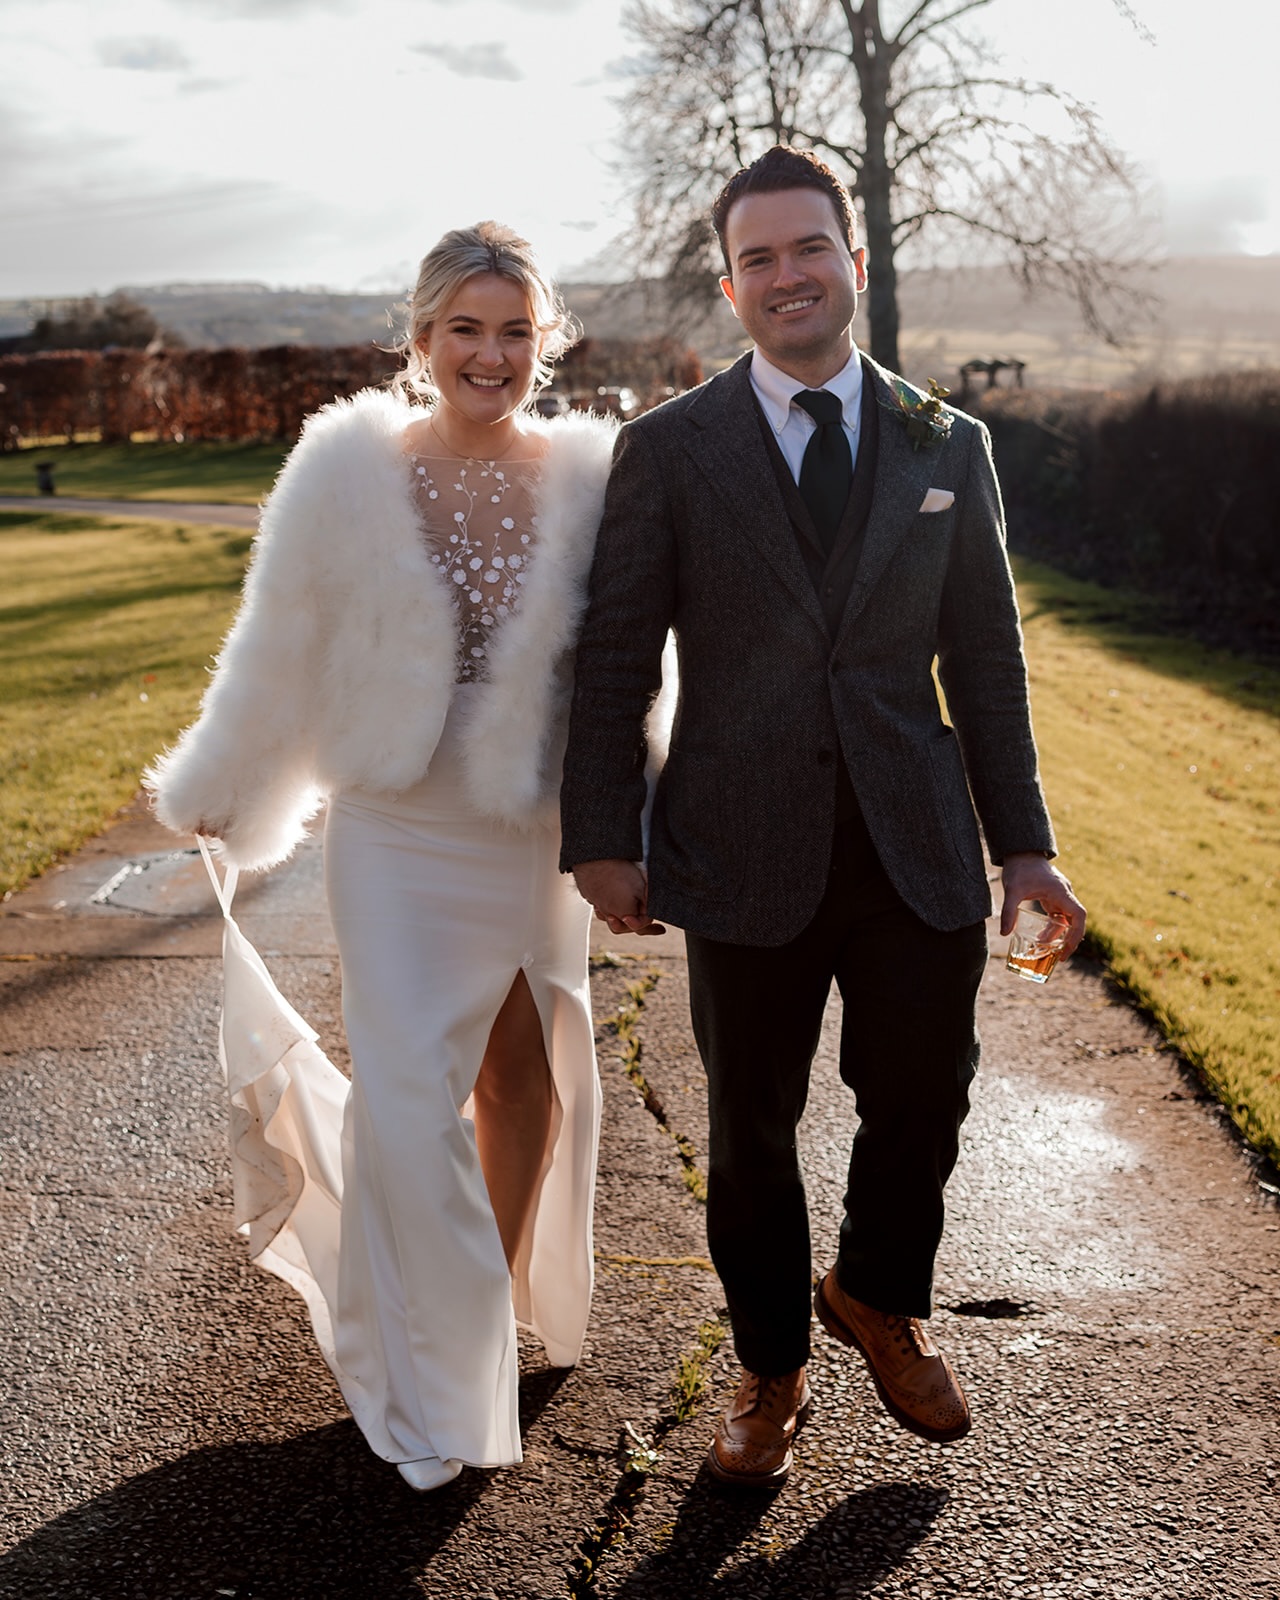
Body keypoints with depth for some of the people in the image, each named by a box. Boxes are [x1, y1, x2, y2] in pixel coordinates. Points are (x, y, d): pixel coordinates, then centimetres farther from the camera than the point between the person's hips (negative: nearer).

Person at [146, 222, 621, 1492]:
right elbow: (279, 658, 0)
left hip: (543, 836, 2)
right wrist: (214, 798, 8)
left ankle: (507, 1301, 43)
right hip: (400, 839, -2)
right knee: (412, 1098, -3)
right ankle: (426, 1377, 20)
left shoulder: (592, 478, -7)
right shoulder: (348, 473, -10)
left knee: (529, 1078, 16)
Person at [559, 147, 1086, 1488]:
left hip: (918, 851, 2)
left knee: (922, 1100, 12)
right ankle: (770, 1371, 35)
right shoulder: (667, 448, 0)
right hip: (747, 855, -2)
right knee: (752, 1128, 11)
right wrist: (602, 840, -5)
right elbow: (614, 659, 0)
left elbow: (986, 659, 8)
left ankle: (877, 1299, 44)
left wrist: (1022, 843, 6)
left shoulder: (948, 447, 7)